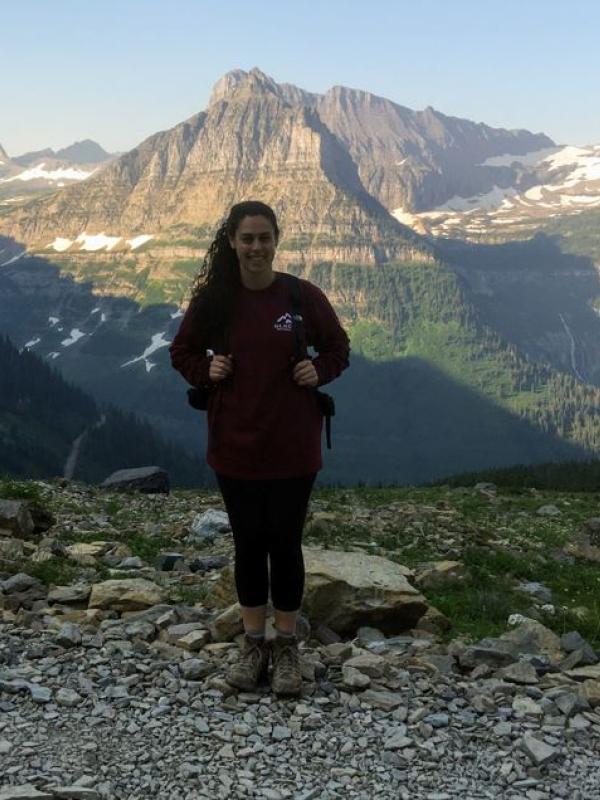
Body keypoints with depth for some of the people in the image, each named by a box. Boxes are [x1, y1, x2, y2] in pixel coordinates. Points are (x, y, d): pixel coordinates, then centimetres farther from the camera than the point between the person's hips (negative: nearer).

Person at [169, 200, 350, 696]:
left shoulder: (304, 296, -7)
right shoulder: (212, 299, -4)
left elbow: (339, 349, 6)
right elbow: (182, 352, 10)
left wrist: (318, 370, -13)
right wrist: (206, 369, -10)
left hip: (292, 449, -1)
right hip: (234, 448, 1)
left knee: (285, 544, 8)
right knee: (249, 544, 12)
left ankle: (287, 648, 24)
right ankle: (253, 645, 28)